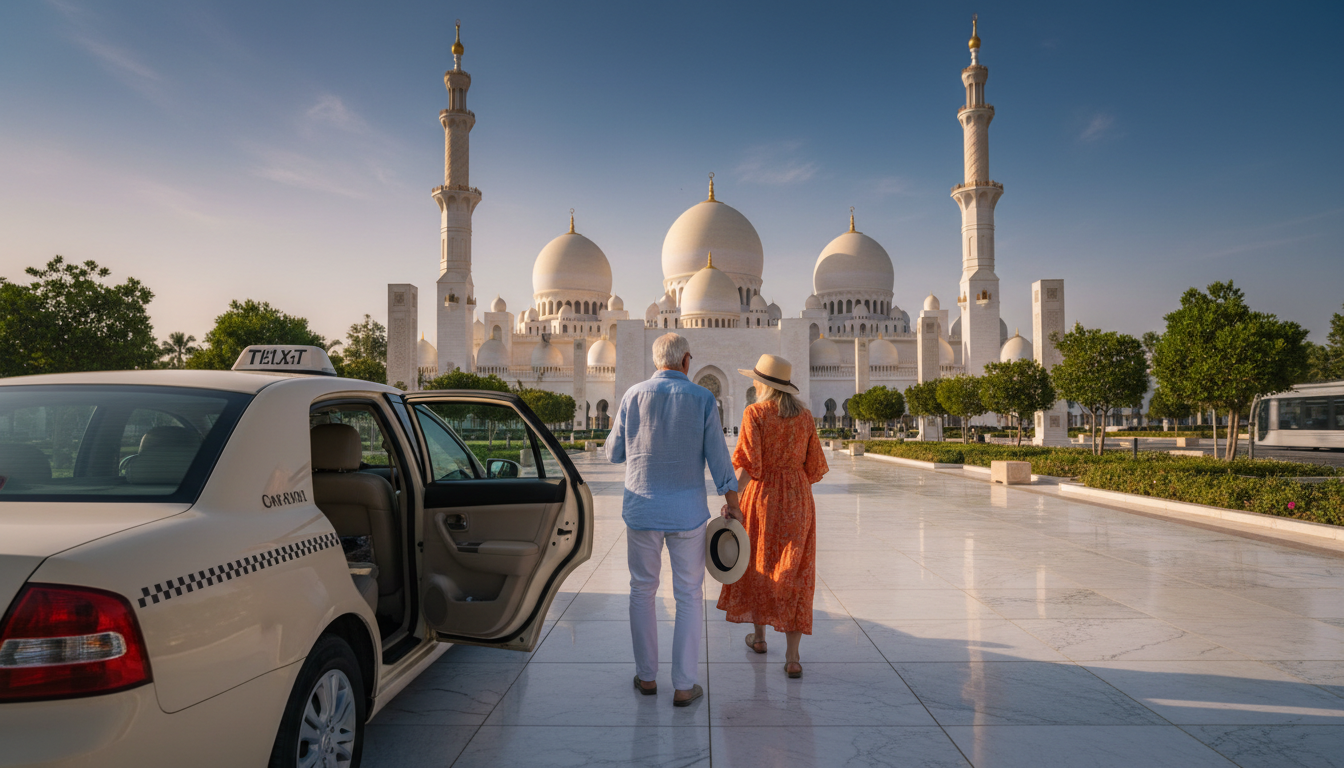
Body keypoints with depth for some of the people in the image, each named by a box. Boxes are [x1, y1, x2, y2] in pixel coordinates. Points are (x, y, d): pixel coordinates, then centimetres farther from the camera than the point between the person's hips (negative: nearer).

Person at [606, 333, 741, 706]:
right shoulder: (702, 398, -5)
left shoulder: (633, 395, -1)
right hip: (687, 511, -1)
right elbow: (717, 455, -5)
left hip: (641, 509, 2)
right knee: (689, 597, 8)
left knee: (642, 592, 15)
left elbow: (614, 454, 4)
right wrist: (731, 502, 4)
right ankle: (684, 685, 12)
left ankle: (646, 676, 24)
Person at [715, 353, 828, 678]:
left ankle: (759, 636, 34)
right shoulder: (805, 416, 2)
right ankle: (792, 657, 2)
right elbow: (814, 467, 5)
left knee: (758, 567, 17)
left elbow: (748, 465, -17)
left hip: (762, 496, -3)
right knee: (793, 576, 5)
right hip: (798, 502, 3)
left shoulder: (755, 413, -10)